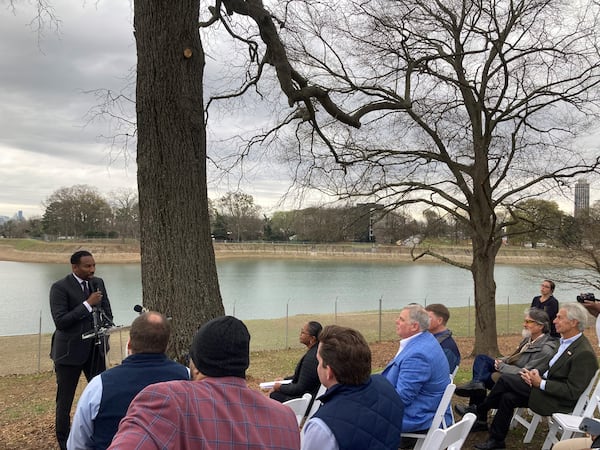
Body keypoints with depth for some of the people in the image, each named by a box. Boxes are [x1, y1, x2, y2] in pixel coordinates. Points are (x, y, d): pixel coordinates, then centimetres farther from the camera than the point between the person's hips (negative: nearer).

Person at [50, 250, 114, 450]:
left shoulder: (98, 283, 6)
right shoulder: (60, 288, -12)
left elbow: (107, 312, 15)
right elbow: (60, 321, -20)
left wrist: (104, 333, 0)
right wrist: (88, 304, -22)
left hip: (95, 348, 5)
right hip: (70, 350, -5)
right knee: (65, 398, 5)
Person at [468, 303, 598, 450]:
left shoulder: (585, 353, -21)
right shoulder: (565, 341, 8)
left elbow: (572, 392, -22)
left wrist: (541, 383, -21)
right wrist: (536, 372, -4)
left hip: (558, 401, -9)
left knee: (505, 380, -14)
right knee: (508, 397, -6)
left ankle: (480, 411, 8)